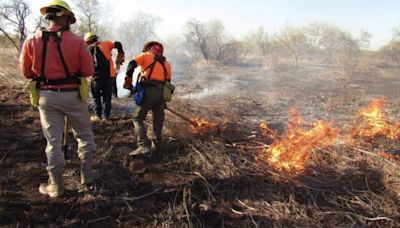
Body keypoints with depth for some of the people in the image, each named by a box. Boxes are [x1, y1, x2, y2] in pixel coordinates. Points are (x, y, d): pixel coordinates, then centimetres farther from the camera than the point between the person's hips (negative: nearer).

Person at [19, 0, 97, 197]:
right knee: (84, 135, 15)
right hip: (72, 95, -2)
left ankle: (56, 185, 17)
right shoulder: (77, 42, -11)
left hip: (46, 96, 2)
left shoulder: (32, 42, -4)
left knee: (53, 140, 9)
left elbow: (26, 72, 4)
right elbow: (88, 71, -7)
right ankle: (87, 178, 19)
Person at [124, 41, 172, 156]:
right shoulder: (166, 63, 25)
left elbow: (132, 64, -5)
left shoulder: (146, 55, 12)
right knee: (158, 120, 16)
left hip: (149, 91, -5)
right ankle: (156, 145, 22)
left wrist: (128, 81, 2)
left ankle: (144, 146, -11)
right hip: (162, 92, 5)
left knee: (138, 118, 1)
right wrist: (164, 100, 26)